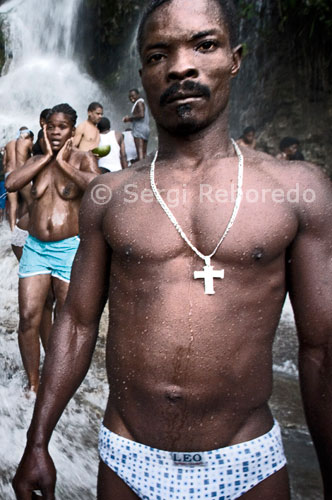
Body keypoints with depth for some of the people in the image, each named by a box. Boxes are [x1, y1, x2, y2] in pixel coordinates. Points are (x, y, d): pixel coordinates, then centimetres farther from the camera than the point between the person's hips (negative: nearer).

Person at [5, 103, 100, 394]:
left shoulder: (83, 159, -1)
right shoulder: (37, 160, 11)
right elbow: (10, 184, -8)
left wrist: (63, 162, -14)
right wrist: (47, 157, -7)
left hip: (70, 248, -3)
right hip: (35, 247, 4)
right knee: (28, 317, -2)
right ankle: (33, 384, 14)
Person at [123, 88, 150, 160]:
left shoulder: (139, 102, -5)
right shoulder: (143, 103, 24)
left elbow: (141, 115, -21)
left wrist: (130, 118, -12)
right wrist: (129, 119, 15)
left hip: (139, 129, -10)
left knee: (139, 151, -17)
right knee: (144, 153, 7)